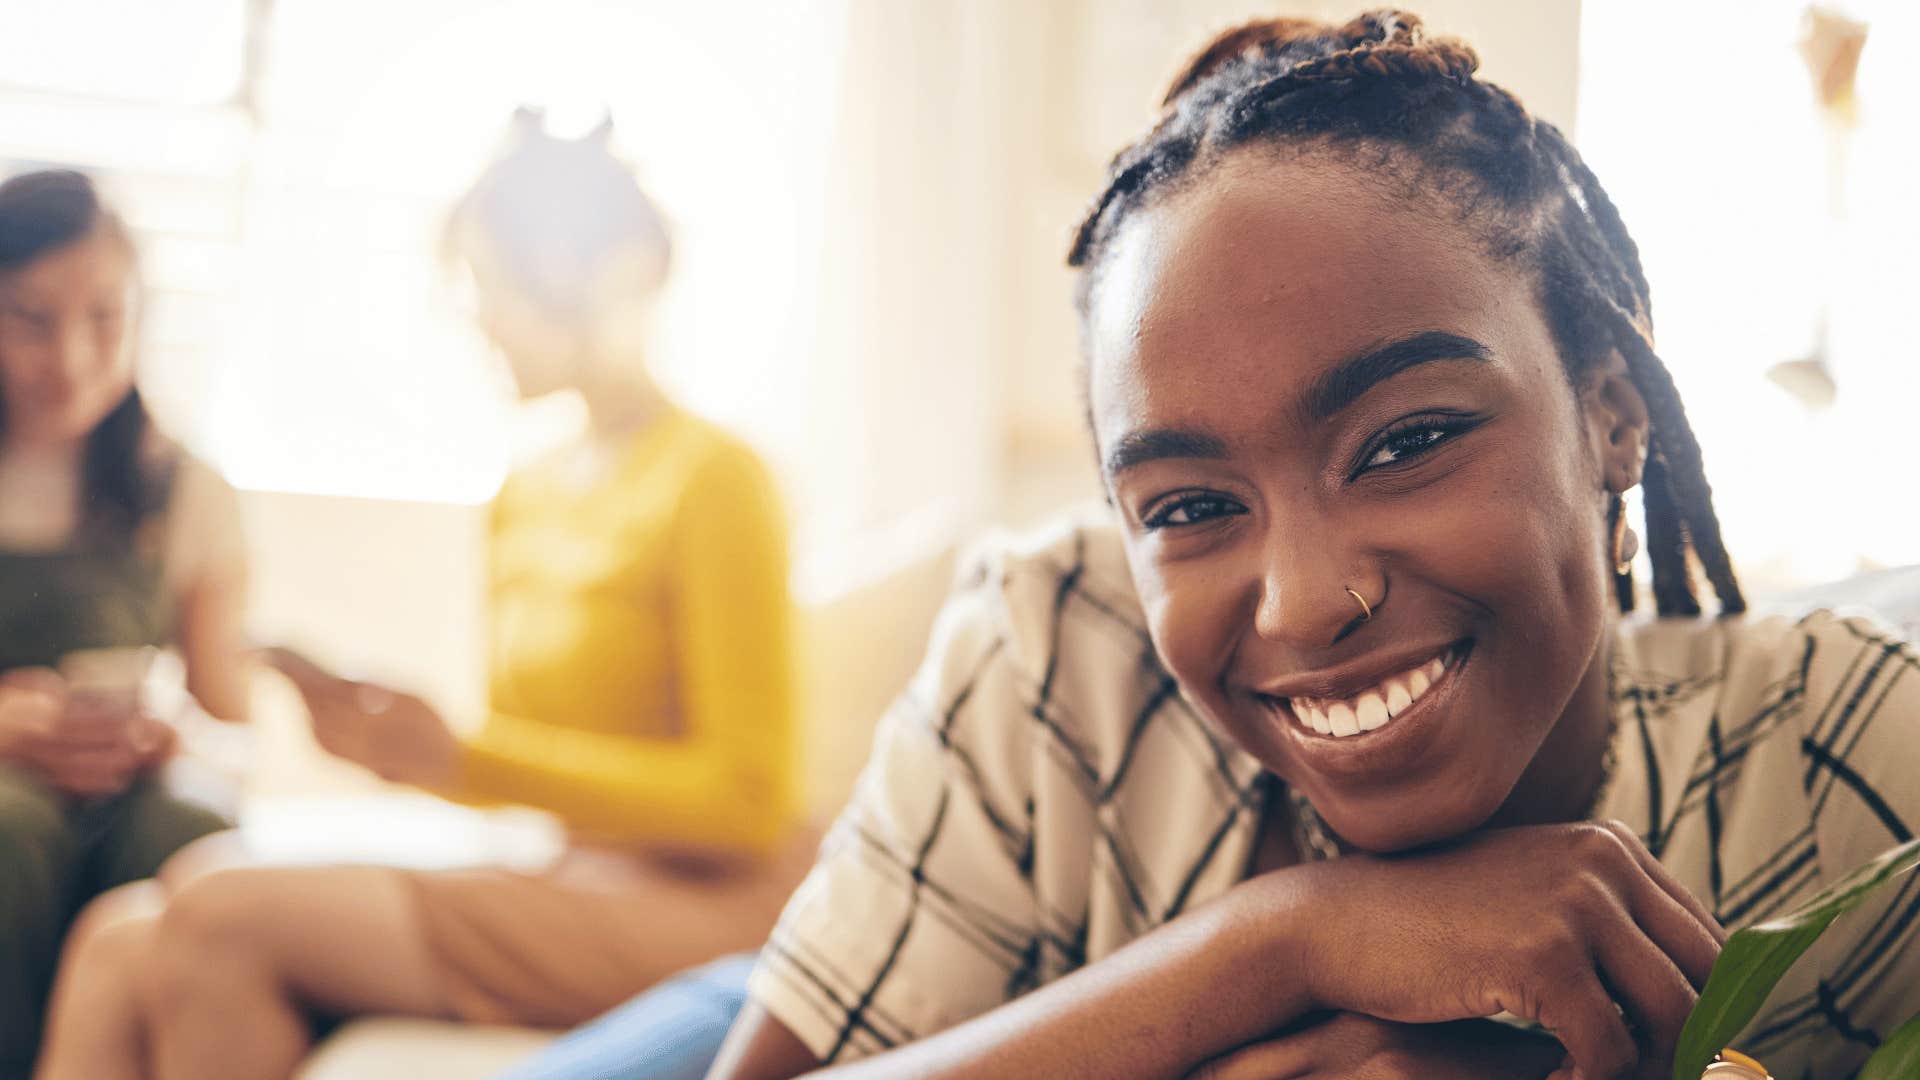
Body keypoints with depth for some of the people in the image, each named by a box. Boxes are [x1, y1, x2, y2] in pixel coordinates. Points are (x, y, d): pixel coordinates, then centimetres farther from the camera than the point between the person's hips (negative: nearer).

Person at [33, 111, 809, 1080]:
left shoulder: (713, 477, -7)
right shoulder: (529, 492, 16)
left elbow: (748, 801, -12)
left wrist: (464, 757, -16)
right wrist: (391, 741, -1)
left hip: (694, 904, -7)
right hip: (569, 881, 7)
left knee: (221, 919, -22)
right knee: (118, 955, -11)